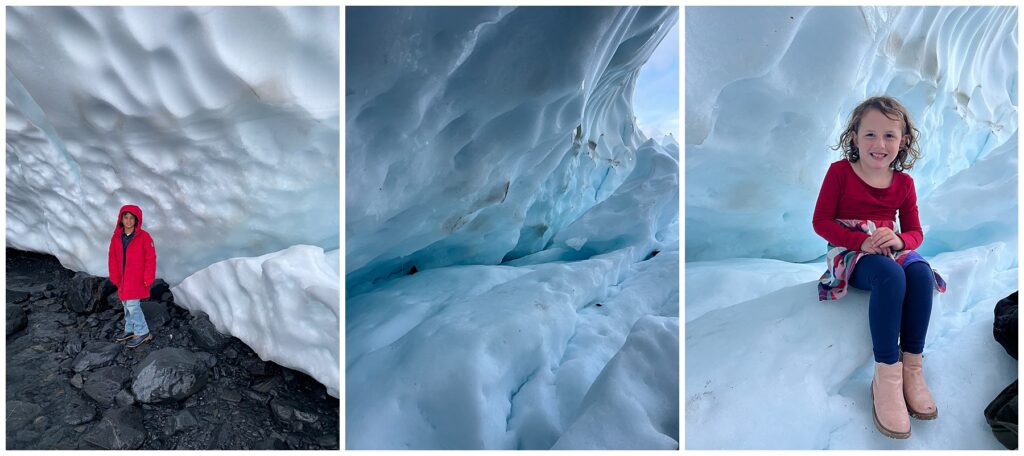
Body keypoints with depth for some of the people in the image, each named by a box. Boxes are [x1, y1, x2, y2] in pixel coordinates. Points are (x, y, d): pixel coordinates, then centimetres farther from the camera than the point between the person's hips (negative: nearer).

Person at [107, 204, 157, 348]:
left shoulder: (144, 237, -12)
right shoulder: (116, 237, 3)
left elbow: (150, 259, -11)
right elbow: (112, 259, 9)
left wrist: (148, 279, -11)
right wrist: (115, 278, 5)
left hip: (137, 279, -6)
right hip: (123, 280, 6)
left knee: (132, 305, -10)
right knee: (126, 305, 15)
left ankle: (143, 333, 2)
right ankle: (130, 330, 28)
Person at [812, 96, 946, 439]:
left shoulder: (903, 183, 9)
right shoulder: (840, 172, -4)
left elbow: (915, 232, 10)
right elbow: (821, 221, -8)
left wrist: (899, 240, -16)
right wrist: (861, 241, -22)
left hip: (888, 250, 5)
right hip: (850, 254, -4)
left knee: (921, 271, -30)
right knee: (890, 275, -36)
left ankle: (912, 365, -22)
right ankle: (886, 374, -34)